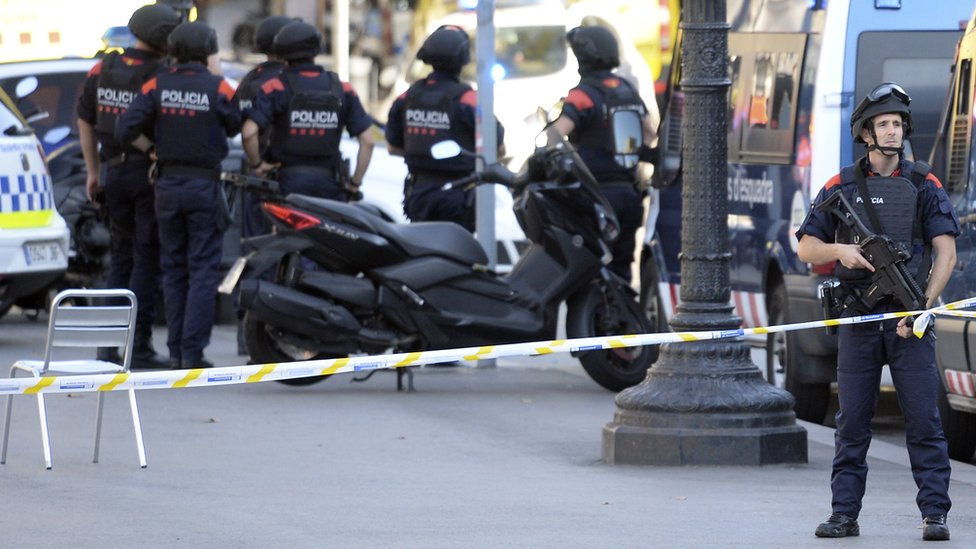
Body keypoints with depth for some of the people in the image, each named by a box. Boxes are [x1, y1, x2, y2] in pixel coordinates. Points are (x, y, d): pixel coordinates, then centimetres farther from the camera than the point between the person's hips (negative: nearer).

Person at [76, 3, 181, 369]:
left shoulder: (103, 69, 6)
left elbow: (85, 120, 12)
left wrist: (93, 171, 19)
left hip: (113, 171, 6)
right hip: (150, 174, -6)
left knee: (121, 254, 15)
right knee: (147, 258, -1)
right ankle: (138, 345, -3)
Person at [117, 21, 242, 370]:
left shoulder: (157, 86, -2)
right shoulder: (218, 88, -9)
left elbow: (127, 129, -6)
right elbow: (237, 128, -2)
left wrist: (153, 149, 7)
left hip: (168, 184, 3)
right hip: (205, 184, -3)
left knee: (174, 269, 12)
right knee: (203, 270, 0)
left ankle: (176, 351, 11)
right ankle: (193, 352, -7)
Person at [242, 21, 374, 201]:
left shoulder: (276, 87, -3)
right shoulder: (342, 89, 6)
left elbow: (249, 132, -15)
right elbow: (367, 140, 2)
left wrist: (257, 164, 1)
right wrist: (355, 182, 9)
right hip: (329, 183, 2)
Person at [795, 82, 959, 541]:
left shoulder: (924, 185, 4)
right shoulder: (842, 188, 8)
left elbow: (946, 252, -2)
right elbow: (806, 248, 9)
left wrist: (922, 307, -13)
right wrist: (839, 251, -13)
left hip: (909, 320, -1)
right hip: (859, 318, 1)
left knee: (923, 419, -5)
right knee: (852, 422, 3)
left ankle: (934, 515, -3)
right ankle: (844, 515, 8)